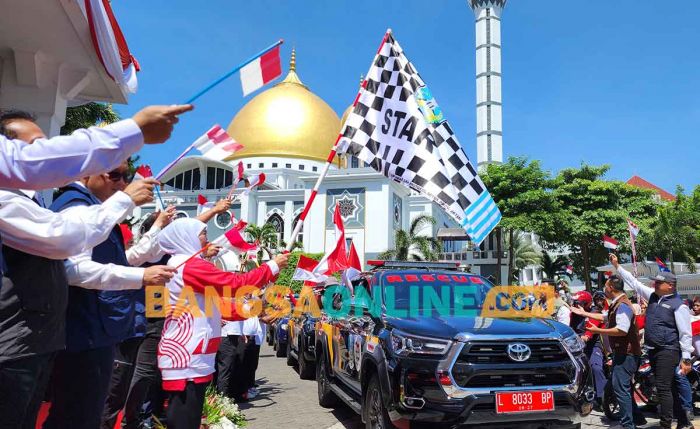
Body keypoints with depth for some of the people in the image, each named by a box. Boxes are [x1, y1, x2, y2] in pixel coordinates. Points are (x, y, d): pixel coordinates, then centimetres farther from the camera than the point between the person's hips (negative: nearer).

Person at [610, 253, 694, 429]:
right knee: (669, 388, 14)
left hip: (668, 352, -7)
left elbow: (686, 334, -12)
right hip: (653, 350, 8)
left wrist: (686, 359, -15)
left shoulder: (679, 305, -10)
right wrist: (617, 266, 12)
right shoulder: (653, 296, 10)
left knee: (663, 388, -9)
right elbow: (634, 282, 15)